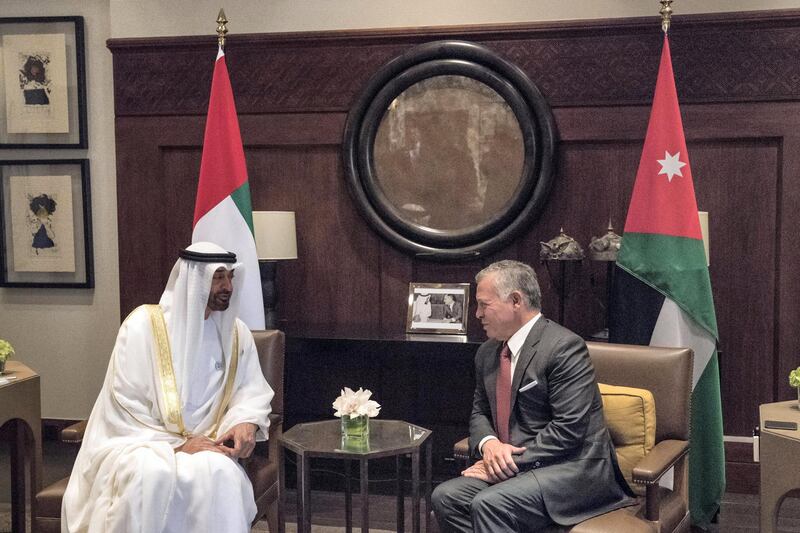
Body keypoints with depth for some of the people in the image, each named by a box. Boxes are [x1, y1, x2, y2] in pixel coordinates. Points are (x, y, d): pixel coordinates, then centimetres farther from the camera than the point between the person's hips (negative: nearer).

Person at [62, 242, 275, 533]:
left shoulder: (236, 333, 5)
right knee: (151, 474, -37)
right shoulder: (143, 325, -8)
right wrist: (176, 444, -18)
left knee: (218, 473, -33)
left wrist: (246, 422, -12)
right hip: (142, 443, -2)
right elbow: (124, 406, -9)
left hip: (204, 446, 3)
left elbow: (252, 389, 12)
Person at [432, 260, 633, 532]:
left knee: (489, 504, -30)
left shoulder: (564, 347, -14)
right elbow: (480, 412, 19)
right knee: (445, 496, -15)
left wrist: (511, 464, -18)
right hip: (510, 465, 8)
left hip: (573, 469, -8)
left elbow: (568, 429, -19)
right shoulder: (488, 353, 12)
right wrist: (488, 443, -6)